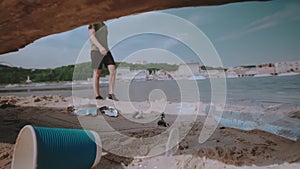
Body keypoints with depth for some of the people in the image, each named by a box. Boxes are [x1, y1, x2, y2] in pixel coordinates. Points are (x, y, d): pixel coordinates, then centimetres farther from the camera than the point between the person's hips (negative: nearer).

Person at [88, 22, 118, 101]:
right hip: (96, 50, -6)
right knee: (97, 74, -3)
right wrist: (100, 47, -28)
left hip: (105, 51, 6)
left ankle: (110, 94, -10)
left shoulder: (103, 24, 22)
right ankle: (98, 96, 5)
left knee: (113, 70, -11)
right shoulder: (93, 23, 1)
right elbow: (91, 36, -13)